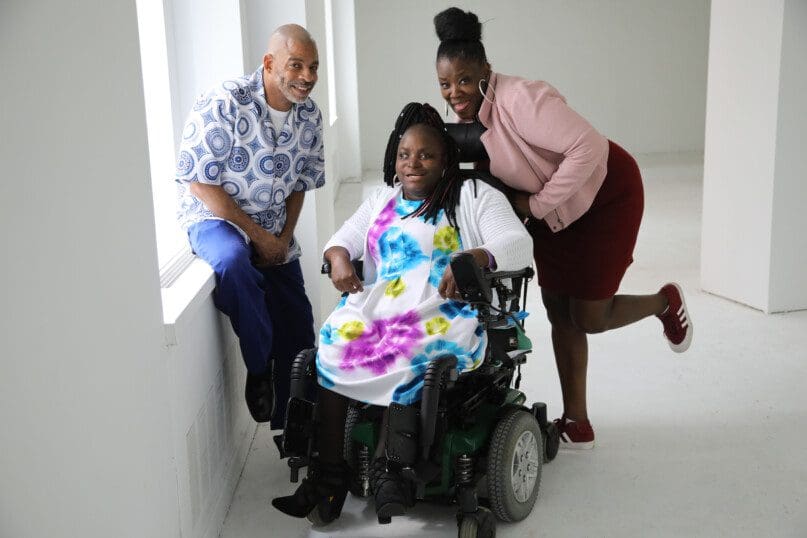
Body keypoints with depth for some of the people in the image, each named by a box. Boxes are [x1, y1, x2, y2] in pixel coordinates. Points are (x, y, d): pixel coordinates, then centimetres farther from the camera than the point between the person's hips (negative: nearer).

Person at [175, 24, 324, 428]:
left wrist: (284, 237, -6)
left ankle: (289, 424, 27)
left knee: (298, 330, 5)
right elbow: (199, 183, -20)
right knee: (233, 263, -40)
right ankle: (259, 369, -17)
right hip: (214, 217, -6)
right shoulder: (224, 103, -21)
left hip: (275, 232, 6)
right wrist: (258, 236, -20)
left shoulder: (309, 116, -2)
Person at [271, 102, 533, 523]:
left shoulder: (474, 196, 8)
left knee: (408, 358, -35)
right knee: (333, 346, -25)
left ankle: (384, 464, -19)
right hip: (376, 307, 4)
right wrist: (339, 258, -4)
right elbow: (342, 240, 21)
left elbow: (520, 245, -4)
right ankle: (328, 472, -21)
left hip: (444, 315, -4)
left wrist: (474, 258, -25)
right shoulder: (382, 201, 25)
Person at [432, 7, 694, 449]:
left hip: (604, 195, -8)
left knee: (589, 317, -3)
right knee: (559, 310, 8)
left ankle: (665, 302, 28)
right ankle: (576, 424, 19)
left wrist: (537, 204, -29)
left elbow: (589, 148, -36)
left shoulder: (519, 98, -31)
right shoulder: (466, 115, -5)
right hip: (554, 209, 8)